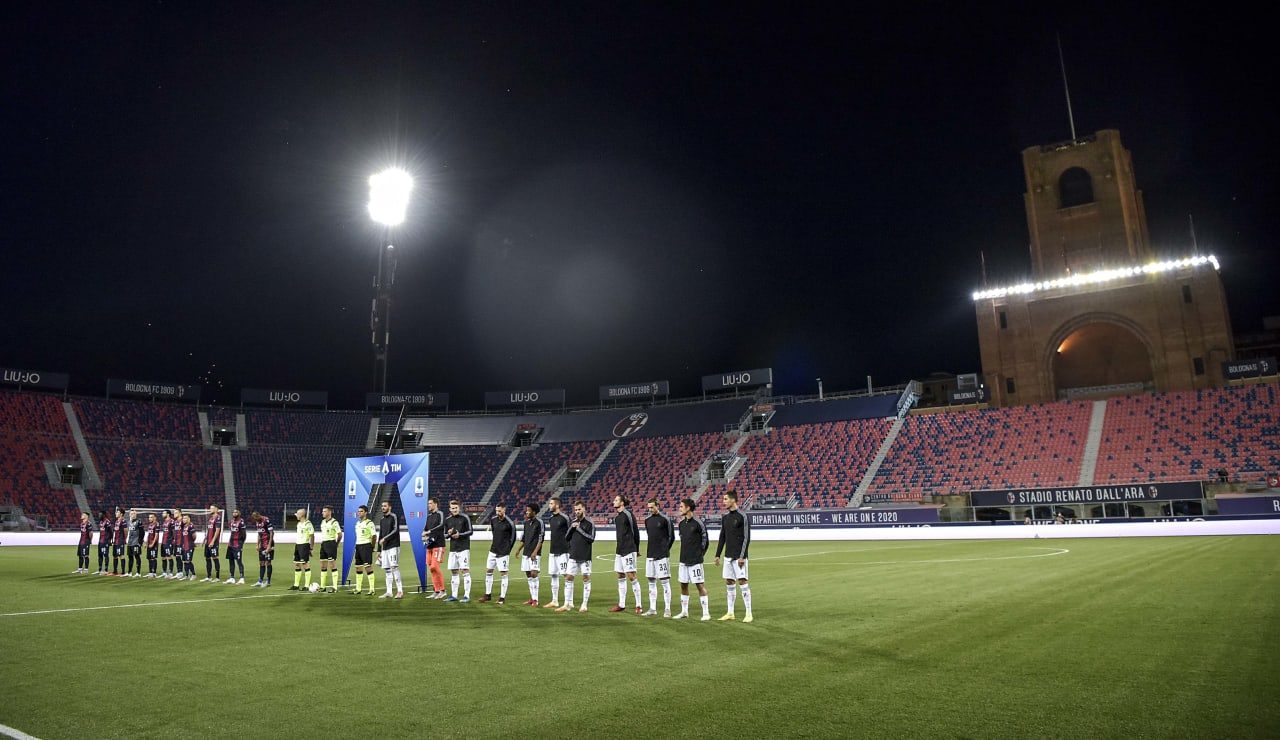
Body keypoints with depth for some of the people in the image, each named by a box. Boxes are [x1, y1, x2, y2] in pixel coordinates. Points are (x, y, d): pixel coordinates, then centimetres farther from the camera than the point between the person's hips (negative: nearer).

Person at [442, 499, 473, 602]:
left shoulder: (465, 518, -4)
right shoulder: (447, 519, 10)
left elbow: (470, 531, -4)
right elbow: (445, 534, 15)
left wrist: (460, 535, -17)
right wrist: (448, 534, -7)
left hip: (464, 548, -5)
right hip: (452, 549, 5)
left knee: (465, 570, -7)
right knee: (453, 571, 9)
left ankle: (467, 595, -4)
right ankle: (454, 595, 18)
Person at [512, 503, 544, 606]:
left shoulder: (539, 522, -8)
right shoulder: (526, 522, 13)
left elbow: (541, 539, -12)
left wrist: (535, 552, -18)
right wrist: (519, 549, 13)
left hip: (534, 553, -7)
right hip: (525, 553, 7)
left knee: (533, 574, -11)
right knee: (528, 575, 8)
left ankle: (535, 599, -6)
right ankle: (532, 598, 15)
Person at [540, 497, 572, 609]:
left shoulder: (564, 517, -10)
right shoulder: (551, 519, 13)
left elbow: (570, 533, -9)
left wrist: (568, 546, -10)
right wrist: (551, 549, 17)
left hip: (563, 551, -8)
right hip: (553, 552, 8)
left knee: (566, 575, -6)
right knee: (554, 576, 12)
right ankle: (554, 601, 20)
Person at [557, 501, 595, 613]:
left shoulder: (589, 523, -6)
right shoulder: (572, 522, 10)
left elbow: (591, 538, -13)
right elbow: (567, 537, 10)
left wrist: (579, 529, -16)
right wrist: (571, 528, -7)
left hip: (585, 556, -5)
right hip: (573, 556, 5)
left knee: (586, 578, 1)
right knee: (569, 578, 3)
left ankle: (584, 605, 9)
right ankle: (568, 604, 11)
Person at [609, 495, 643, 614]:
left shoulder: (628, 514, -11)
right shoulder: (617, 517, 14)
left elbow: (636, 532, -10)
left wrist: (637, 550, -9)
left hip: (628, 550, -9)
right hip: (620, 550, 9)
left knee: (631, 576, -8)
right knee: (621, 577, 11)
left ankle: (639, 605, -2)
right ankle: (621, 605, 19)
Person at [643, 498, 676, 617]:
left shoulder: (665, 519, -7)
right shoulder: (647, 520, 11)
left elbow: (671, 536, -2)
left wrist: (665, 549, 1)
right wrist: (649, 550, 13)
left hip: (662, 555, -6)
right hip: (650, 555, 6)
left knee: (665, 581, -3)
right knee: (651, 581, 8)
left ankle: (667, 609, 3)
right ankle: (652, 609, 15)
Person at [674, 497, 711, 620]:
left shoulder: (698, 523, -11)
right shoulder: (681, 523, 9)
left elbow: (705, 541, -6)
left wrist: (700, 554, -2)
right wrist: (685, 553, 13)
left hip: (695, 560, -7)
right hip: (683, 559, 7)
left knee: (699, 585, -4)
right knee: (683, 585, 10)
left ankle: (706, 613, 3)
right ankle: (684, 612, 20)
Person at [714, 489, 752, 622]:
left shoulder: (742, 517, -9)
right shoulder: (725, 517, 11)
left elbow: (746, 538, -12)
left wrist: (742, 556, -16)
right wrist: (718, 554, 14)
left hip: (739, 556, -7)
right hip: (728, 556, 7)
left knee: (742, 582, -7)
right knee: (729, 583, 8)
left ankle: (749, 614, 0)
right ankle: (730, 613, 16)